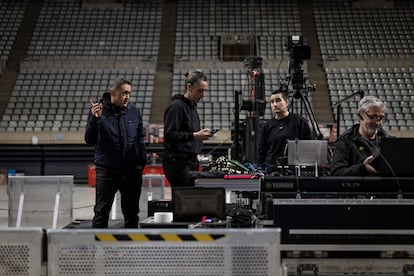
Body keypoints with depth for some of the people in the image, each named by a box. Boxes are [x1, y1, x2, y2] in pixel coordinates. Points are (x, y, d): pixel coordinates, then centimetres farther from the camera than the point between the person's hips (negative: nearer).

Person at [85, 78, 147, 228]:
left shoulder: (134, 111, 3)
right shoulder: (99, 111, -5)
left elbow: (141, 138, 11)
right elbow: (90, 140, -8)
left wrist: (142, 161, 2)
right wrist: (94, 119, -22)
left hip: (132, 170, 3)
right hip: (106, 170, -3)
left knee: (131, 211, 11)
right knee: (101, 211, -1)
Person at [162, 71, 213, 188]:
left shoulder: (192, 106, 19)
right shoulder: (176, 106, -11)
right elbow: (169, 135, -18)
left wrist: (201, 134, 12)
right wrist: (194, 135, -20)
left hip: (191, 162, 9)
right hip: (177, 162, -9)